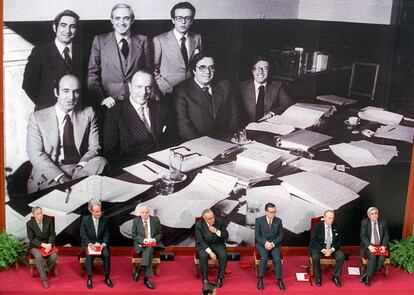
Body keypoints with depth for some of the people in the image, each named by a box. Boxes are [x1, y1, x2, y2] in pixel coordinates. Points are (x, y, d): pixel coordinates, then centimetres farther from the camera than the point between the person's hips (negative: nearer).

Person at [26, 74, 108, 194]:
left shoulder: (88, 114, 11)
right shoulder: (37, 117, 4)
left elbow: (94, 148, 5)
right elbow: (35, 154, -5)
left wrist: (81, 166, -18)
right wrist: (60, 176, -20)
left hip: (80, 170, 4)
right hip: (49, 175, -3)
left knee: (101, 162, -28)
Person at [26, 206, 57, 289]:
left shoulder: (48, 221, 2)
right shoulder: (29, 223, -5)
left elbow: (52, 234, 2)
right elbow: (31, 238, -9)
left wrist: (49, 244, -17)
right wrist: (43, 244, -22)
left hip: (47, 244, 2)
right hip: (35, 246, -2)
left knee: (54, 257, -27)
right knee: (38, 257, -34)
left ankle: (45, 271, 0)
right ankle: (44, 278, -21)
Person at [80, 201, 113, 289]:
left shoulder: (105, 219, -2)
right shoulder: (85, 219, -4)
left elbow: (106, 234, 2)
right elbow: (83, 234, -4)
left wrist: (103, 244, -16)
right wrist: (90, 244, -18)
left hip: (101, 244, 1)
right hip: (89, 244, -1)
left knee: (106, 255, -26)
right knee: (89, 255, -31)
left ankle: (107, 277, -12)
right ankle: (89, 278, -22)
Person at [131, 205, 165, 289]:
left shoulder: (155, 220, 4)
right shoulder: (136, 221, 2)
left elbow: (160, 233, 6)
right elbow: (133, 235, -1)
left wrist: (154, 239, -14)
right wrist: (143, 240, -17)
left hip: (153, 243, 1)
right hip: (141, 244, -1)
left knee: (149, 248, -35)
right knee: (149, 250, -34)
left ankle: (139, 271, -32)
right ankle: (146, 278, -35)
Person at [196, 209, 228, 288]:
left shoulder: (219, 221, -8)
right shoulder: (199, 224, -13)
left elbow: (226, 236, -5)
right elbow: (200, 241, -14)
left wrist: (216, 231, -23)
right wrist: (210, 252, -25)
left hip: (218, 244, 2)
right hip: (204, 245, -1)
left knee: (223, 255, -29)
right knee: (203, 256, -33)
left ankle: (220, 278, -13)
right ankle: (205, 279, -14)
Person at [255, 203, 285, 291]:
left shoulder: (278, 221, 4)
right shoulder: (259, 220, -1)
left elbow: (280, 235, 5)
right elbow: (257, 235, -2)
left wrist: (273, 243, -12)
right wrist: (265, 243, -19)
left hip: (275, 244, 1)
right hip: (262, 244, -1)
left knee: (277, 259, -27)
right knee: (264, 257, -30)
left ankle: (279, 280, -15)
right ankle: (260, 280, -18)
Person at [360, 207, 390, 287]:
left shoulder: (383, 223, 8)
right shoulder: (364, 222, 0)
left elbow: (386, 235, 6)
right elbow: (363, 236, -8)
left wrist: (384, 246, -13)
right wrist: (369, 246, -22)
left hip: (380, 246, 3)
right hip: (368, 246, -2)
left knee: (382, 258, -27)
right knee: (373, 256, -32)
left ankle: (366, 274, -17)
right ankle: (368, 277, -19)